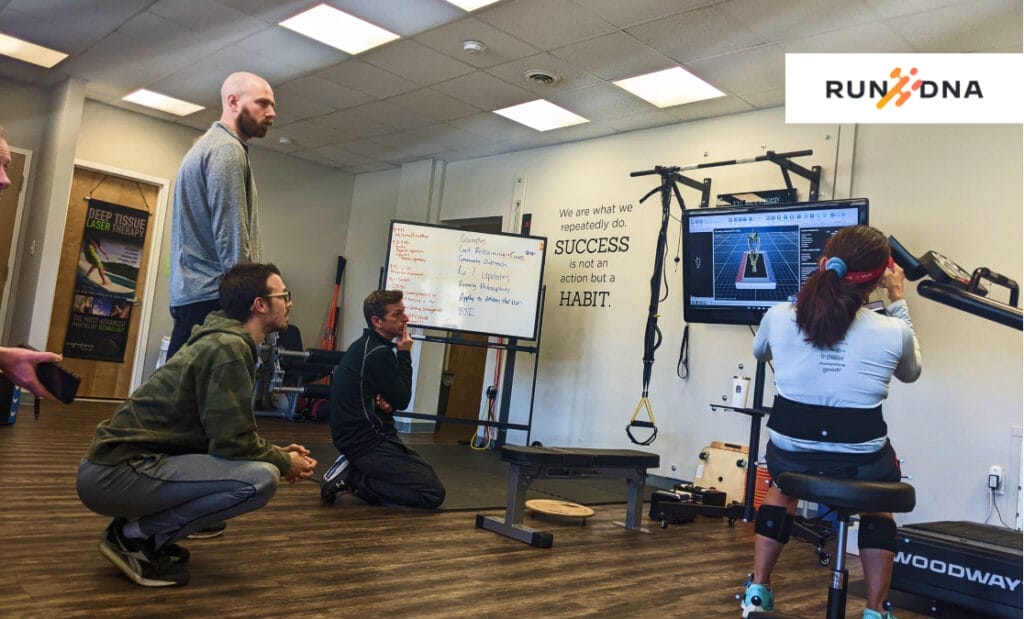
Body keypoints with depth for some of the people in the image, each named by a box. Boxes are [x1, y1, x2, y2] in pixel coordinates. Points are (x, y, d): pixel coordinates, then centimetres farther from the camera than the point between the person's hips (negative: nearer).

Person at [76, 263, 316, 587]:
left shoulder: (224, 340, 14)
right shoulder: (228, 348, -16)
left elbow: (225, 435, 20)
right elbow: (234, 443, -19)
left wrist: (278, 452, 10)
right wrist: (285, 462, -2)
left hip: (119, 460, 10)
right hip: (117, 473, -10)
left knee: (256, 462, 18)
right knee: (261, 477, -20)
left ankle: (138, 526, 11)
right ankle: (135, 536, -6)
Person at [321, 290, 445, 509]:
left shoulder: (366, 346, 11)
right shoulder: (378, 354, -19)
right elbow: (402, 401, -13)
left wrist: (385, 402, -6)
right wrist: (404, 355, -9)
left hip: (358, 435, 10)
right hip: (367, 442, -10)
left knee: (426, 473, 20)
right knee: (434, 493, -11)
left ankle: (354, 470, 8)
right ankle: (354, 477, -8)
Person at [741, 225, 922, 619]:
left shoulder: (778, 317, -7)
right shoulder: (893, 331, -10)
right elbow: (911, 373, 15)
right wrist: (898, 302, 21)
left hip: (789, 459, 1)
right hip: (862, 466, -1)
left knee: (783, 488, 36)